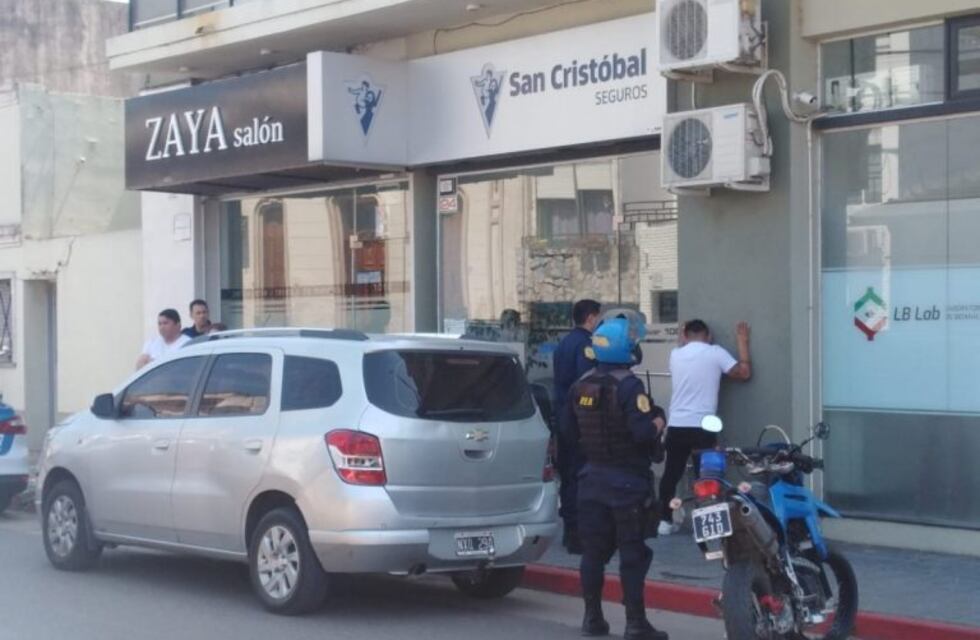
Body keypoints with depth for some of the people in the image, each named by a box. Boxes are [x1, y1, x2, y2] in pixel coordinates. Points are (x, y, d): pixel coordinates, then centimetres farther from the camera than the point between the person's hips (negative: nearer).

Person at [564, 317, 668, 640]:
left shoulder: (580, 386, 4)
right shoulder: (628, 386, -18)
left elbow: (570, 431, 11)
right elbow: (645, 432, -25)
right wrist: (658, 423, -5)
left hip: (593, 477, 6)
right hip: (627, 480, -6)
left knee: (593, 550, 12)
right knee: (633, 553, -1)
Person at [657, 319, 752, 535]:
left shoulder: (675, 354, 7)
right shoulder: (715, 353, -4)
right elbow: (744, 372, -1)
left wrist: (681, 342, 34)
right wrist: (743, 341, 6)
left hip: (676, 426, 3)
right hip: (703, 427, -3)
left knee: (671, 474, 12)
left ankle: (665, 521, 15)